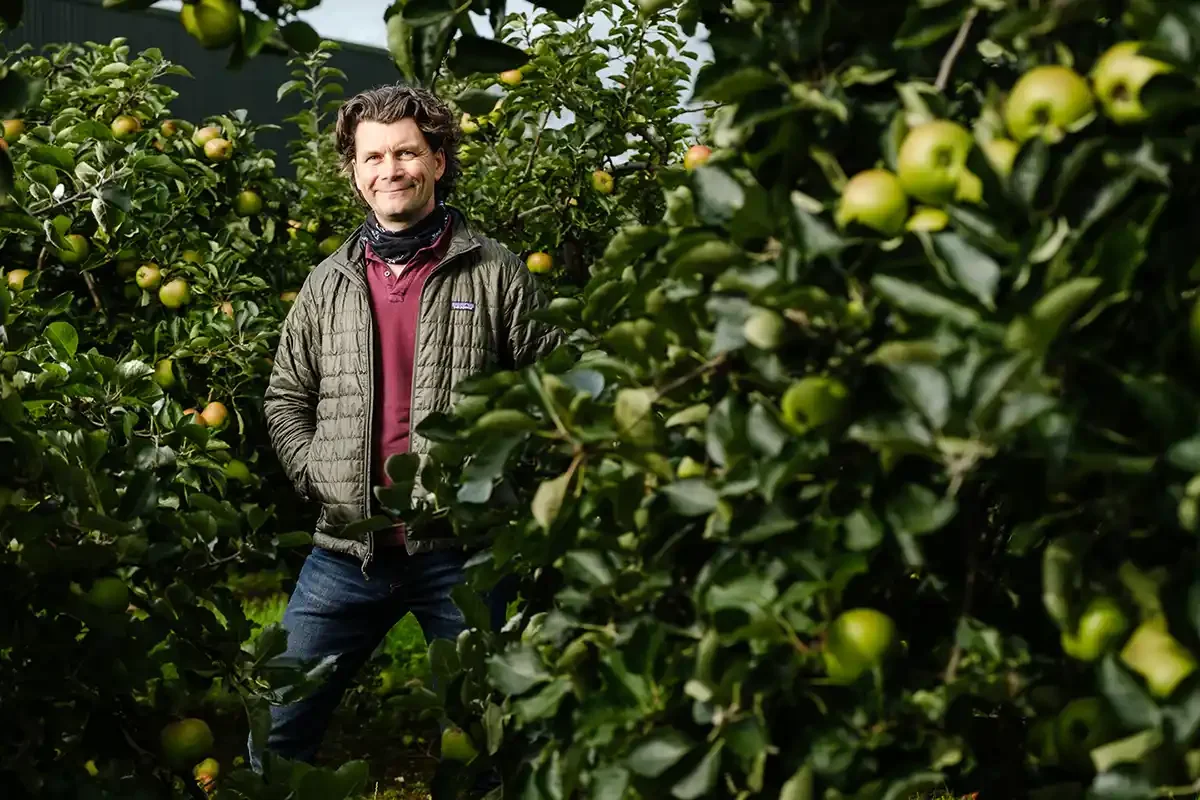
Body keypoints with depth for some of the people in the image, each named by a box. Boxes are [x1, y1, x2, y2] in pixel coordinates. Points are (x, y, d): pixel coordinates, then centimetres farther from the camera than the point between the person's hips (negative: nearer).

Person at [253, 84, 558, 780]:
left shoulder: (495, 273, -1)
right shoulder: (329, 284, 10)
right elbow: (286, 397, 15)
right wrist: (317, 475, -1)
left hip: (459, 547, -3)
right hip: (347, 549, 3)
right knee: (279, 733, 7)